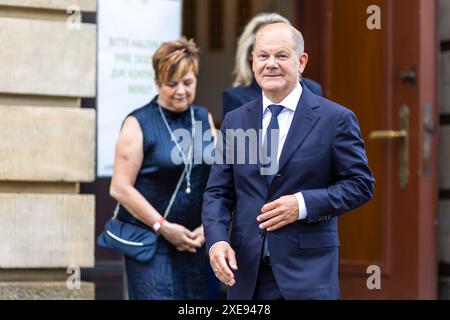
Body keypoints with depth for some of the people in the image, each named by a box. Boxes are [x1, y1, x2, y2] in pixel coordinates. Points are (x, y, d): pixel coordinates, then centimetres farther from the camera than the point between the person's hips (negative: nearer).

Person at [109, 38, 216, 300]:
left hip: (196, 240, 5)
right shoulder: (139, 124, -4)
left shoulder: (204, 119, 11)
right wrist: (163, 227, -11)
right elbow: (120, 188, -9)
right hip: (150, 240, -4)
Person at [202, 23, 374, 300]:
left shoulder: (336, 119, -1)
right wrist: (217, 241, -10)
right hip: (246, 271, 3)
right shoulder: (235, 121, 10)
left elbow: (361, 184, 0)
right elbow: (218, 192, 8)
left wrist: (303, 204, -13)